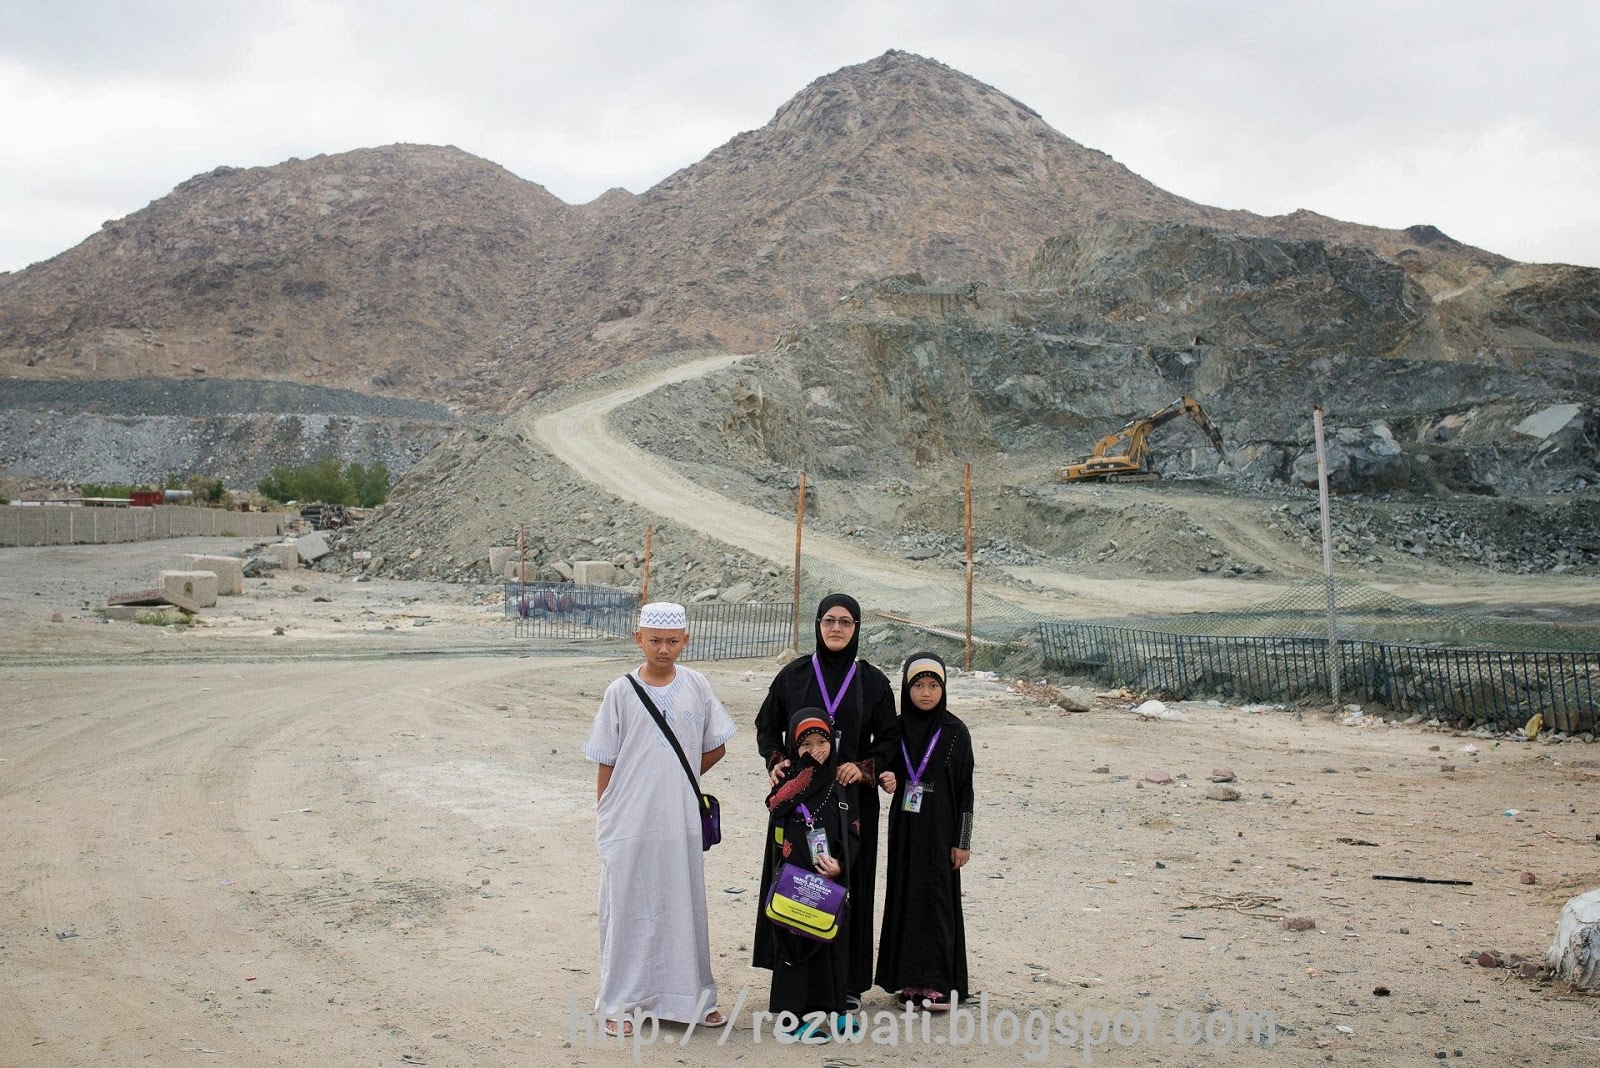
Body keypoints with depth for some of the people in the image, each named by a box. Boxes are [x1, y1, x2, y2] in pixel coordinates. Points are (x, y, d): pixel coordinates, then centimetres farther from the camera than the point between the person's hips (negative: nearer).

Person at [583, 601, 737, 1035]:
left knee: (684, 906, 11)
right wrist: (602, 817, 1)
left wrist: (676, 780, 10)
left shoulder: (696, 686, 1)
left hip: (681, 822, 2)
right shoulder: (621, 692, -4)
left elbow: (715, 747, 11)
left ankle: (689, 995, 25)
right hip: (629, 822, -2)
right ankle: (620, 1001, 17)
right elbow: (605, 762, 1)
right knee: (628, 909, 6)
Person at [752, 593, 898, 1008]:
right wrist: (776, 761, -9)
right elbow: (766, 725, 9)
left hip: (852, 799, 0)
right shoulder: (793, 674, 2)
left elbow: (888, 739, 6)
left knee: (848, 884, 3)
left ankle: (848, 981, 15)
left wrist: (863, 768, -12)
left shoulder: (873, 681, 2)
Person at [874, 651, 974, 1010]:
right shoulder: (897, 728, 3)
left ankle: (941, 982, 6)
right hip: (904, 826, 4)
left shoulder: (955, 732, -6)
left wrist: (963, 840, -6)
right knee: (905, 894, 7)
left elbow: (965, 789, -4)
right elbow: (885, 767, 13)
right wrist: (885, 778, -11)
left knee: (938, 897, -2)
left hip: (939, 828, -4)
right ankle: (910, 978, 16)